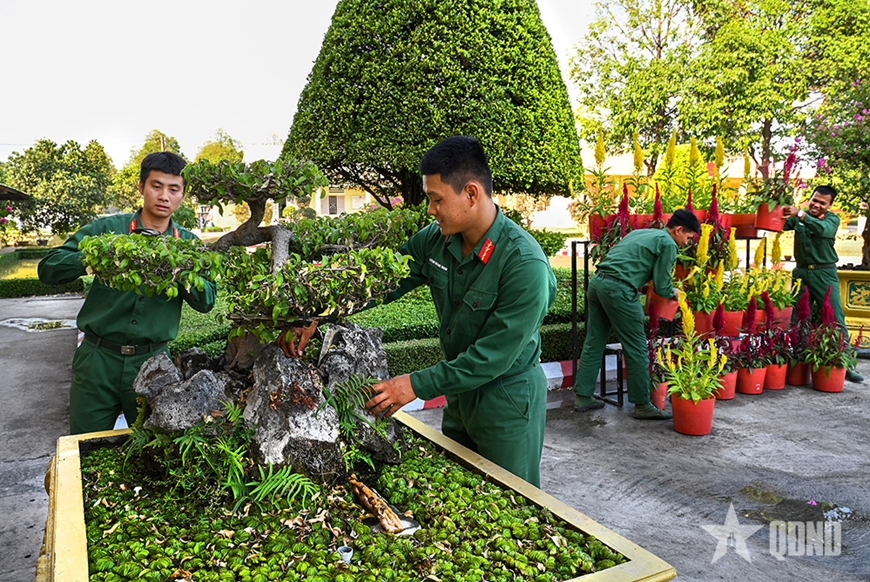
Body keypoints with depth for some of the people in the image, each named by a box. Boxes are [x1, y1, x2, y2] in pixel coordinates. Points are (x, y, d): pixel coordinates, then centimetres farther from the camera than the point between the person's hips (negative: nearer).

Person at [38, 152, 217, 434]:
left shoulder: (188, 243, 5)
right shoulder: (107, 228, 0)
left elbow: (207, 302, -2)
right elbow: (48, 269, -5)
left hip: (152, 361, 1)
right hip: (99, 358, -1)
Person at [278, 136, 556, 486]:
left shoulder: (525, 264, -29)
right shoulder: (435, 239, -8)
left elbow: (494, 355, -28)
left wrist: (418, 385, -27)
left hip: (508, 401, -6)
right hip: (460, 390, 6)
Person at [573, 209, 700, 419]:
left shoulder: (641, 232, 24)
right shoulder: (668, 244, 1)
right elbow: (661, 287, 0)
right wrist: (673, 292, 20)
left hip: (597, 282, 9)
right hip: (618, 289, -8)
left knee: (594, 343, 13)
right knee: (636, 349, 2)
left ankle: (582, 396, 19)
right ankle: (642, 404, 10)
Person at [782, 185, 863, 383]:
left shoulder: (832, 219, 0)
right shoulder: (798, 217, 8)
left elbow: (824, 229, -22)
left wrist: (801, 215, -35)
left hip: (824, 275, -2)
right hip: (801, 273, 2)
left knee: (835, 319, -4)